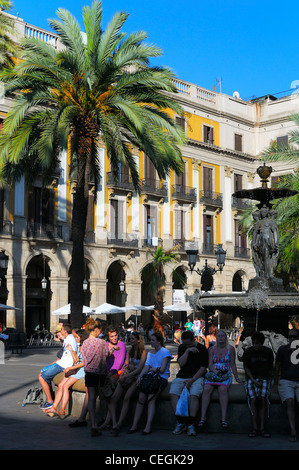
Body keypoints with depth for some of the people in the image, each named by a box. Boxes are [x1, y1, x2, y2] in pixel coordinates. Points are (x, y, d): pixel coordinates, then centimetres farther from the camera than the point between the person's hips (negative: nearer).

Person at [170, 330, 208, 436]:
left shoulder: (202, 349, 0)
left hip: (197, 377, -4)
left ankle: (191, 424, -28)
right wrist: (187, 351, -13)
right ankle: (180, 422, -20)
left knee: (194, 395, -32)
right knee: (173, 393, -23)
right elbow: (181, 363, -2)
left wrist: (192, 380, -15)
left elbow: (203, 368, -5)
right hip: (182, 376, 4)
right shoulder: (182, 348, 12)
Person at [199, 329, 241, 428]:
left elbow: (233, 365, 10)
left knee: (223, 389, -34)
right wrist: (215, 371, -14)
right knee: (207, 389, -30)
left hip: (226, 375, -1)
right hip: (212, 374, 1)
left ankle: (223, 418, -38)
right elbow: (210, 365, 6)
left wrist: (237, 378, 1)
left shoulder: (230, 349, 10)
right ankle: (203, 417, -32)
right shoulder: (211, 349, 13)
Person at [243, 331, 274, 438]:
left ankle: (262, 428, -22)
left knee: (263, 399, -24)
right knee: (253, 400, -23)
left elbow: (271, 367, 14)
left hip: (264, 378, 0)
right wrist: (254, 381, -7)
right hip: (251, 378, 0)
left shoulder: (268, 351, 2)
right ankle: (255, 428, -21)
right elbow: (246, 368, 3)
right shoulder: (248, 351, -1)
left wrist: (269, 380, 6)